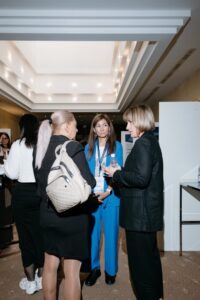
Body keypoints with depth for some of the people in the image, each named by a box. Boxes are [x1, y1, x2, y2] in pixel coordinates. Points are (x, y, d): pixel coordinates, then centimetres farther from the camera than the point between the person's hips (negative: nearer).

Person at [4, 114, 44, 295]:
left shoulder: (18, 145, -8)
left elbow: (12, 173, -7)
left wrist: (6, 164, 12)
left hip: (23, 193, -2)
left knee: (26, 235, 12)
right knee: (41, 234, 15)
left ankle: (30, 281, 24)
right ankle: (41, 277, 30)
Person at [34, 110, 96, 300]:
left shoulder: (42, 147, 3)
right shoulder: (73, 147, -19)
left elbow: (40, 179, 11)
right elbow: (87, 183, -20)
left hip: (48, 213, 7)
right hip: (72, 215, -7)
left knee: (50, 265, 22)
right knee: (72, 271, 9)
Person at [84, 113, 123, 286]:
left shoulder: (117, 146, 1)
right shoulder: (89, 147, 8)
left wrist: (108, 191, -15)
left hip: (111, 195, -2)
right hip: (92, 196, 2)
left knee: (110, 233, 9)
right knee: (92, 233, 10)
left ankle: (110, 270, 27)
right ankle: (94, 268, 28)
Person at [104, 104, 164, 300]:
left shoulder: (142, 143, -17)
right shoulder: (151, 141, 12)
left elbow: (141, 178, -26)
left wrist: (116, 174, -12)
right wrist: (120, 173, 9)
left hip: (140, 212, -10)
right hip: (148, 211, 10)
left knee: (139, 260, 5)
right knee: (150, 255, 23)